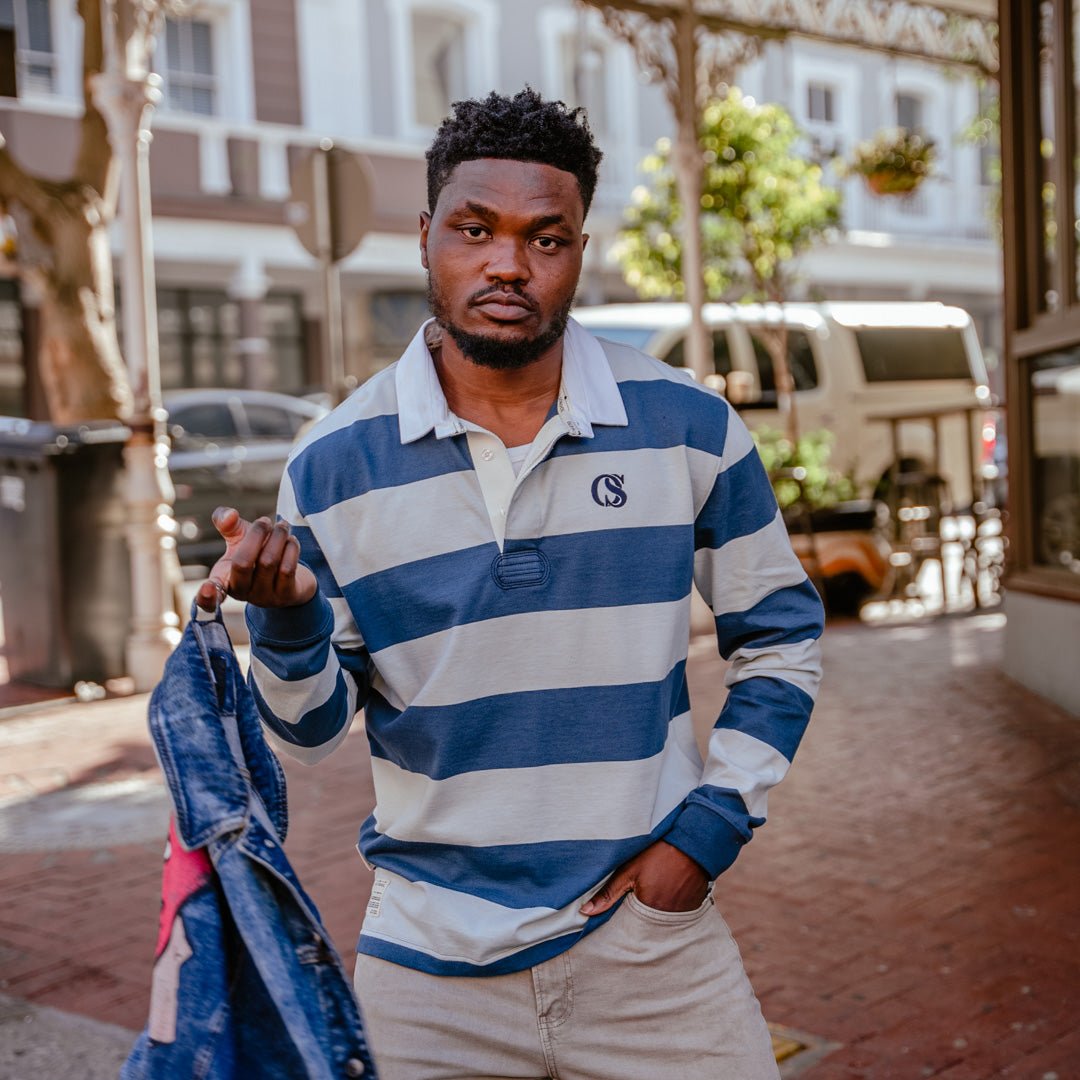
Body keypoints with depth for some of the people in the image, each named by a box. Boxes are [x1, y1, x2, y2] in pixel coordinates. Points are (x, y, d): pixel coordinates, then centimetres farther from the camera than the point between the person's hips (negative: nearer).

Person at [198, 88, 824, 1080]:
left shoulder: (689, 427, -5)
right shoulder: (333, 464, -5)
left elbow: (780, 634, 7)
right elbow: (315, 731, 0)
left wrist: (710, 826, -2)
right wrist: (286, 617, -20)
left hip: (647, 933, 0)